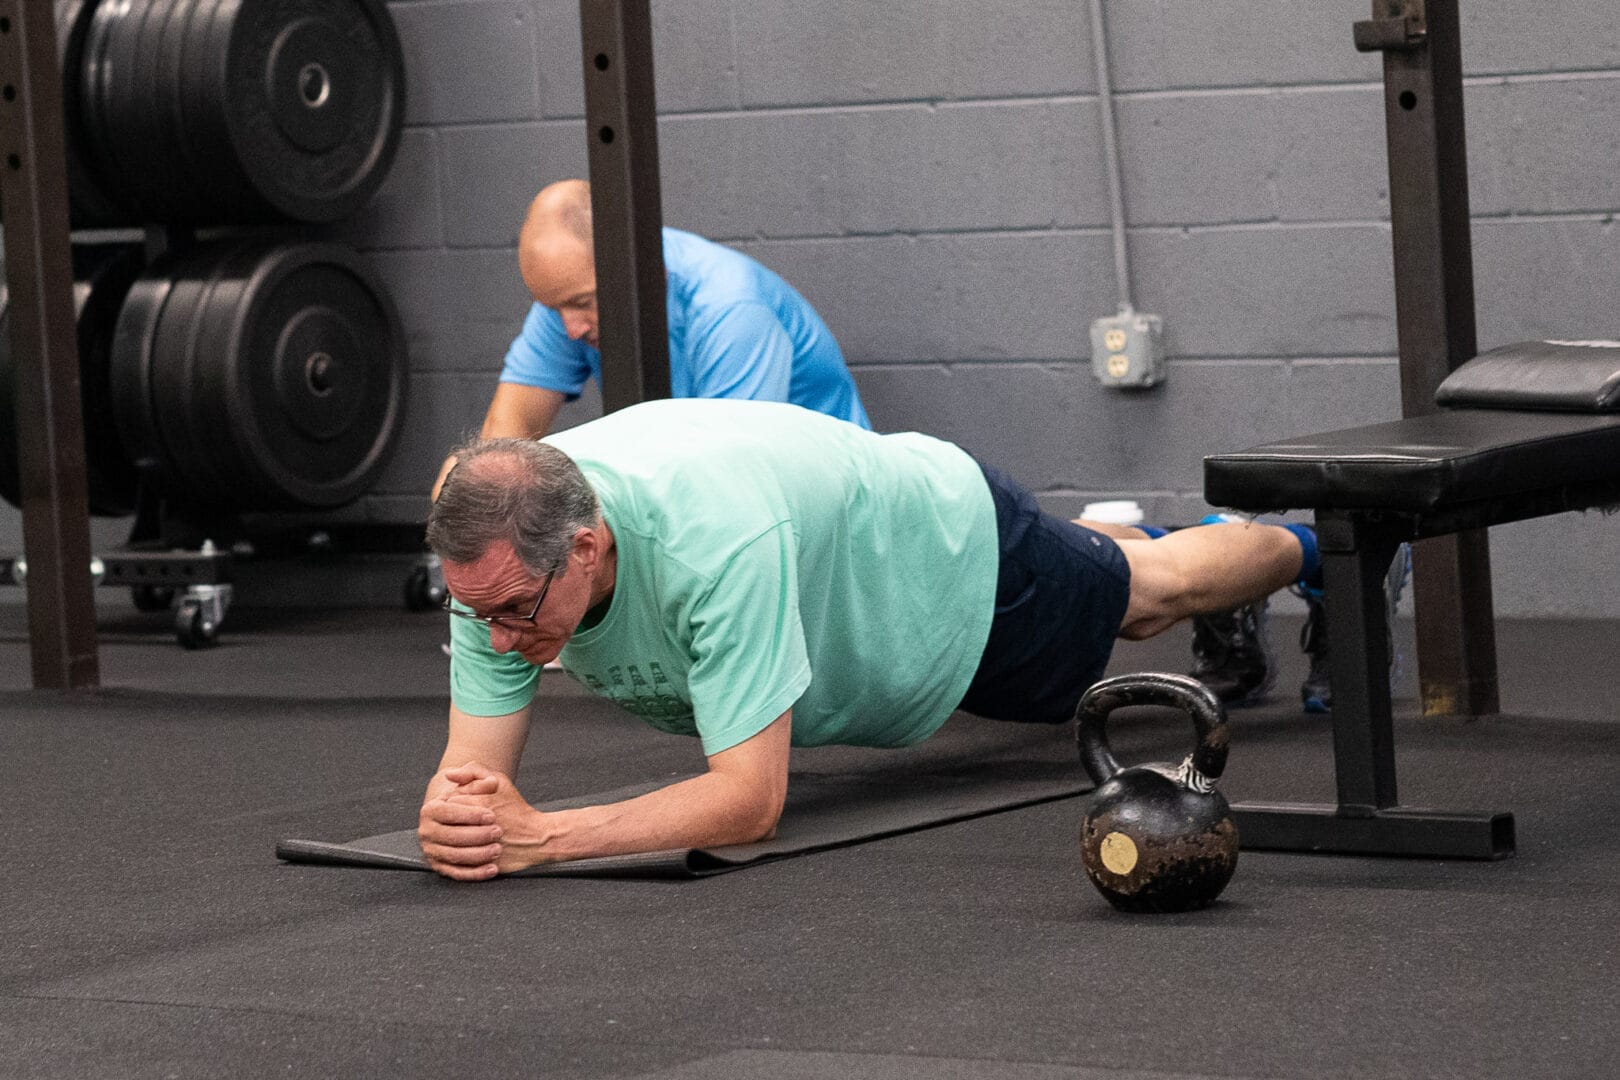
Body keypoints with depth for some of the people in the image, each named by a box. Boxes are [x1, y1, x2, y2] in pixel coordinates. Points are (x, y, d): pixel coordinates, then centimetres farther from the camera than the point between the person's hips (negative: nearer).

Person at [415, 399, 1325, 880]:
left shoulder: (717, 542, -51)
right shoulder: (495, 556, -33)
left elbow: (752, 799, -50)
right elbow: (478, 761, -28)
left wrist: (540, 836, -61)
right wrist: (451, 818, -53)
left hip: (953, 548, -5)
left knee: (1147, 594, 26)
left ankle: (1305, 549, 58)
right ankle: (1131, 534, 71)